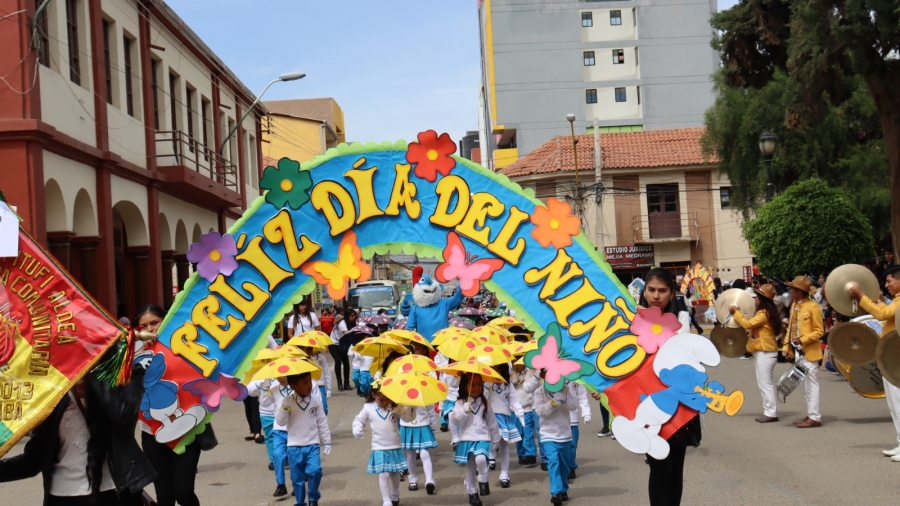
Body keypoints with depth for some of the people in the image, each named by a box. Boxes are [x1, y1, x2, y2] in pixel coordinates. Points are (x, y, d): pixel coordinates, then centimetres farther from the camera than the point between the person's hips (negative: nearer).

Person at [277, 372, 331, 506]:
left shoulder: (316, 400, -1)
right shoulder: (288, 401, -4)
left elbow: (322, 422, 4)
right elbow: (281, 421, -7)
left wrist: (327, 442, 5)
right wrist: (285, 407, -22)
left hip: (312, 445, 0)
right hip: (294, 446, 0)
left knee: (315, 470, -18)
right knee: (297, 477, 5)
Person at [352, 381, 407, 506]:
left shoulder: (396, 407, -6)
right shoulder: (368, 408, -6)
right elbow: (359, 420, 6)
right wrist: (357, 430, -12)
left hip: (395, 448, 2)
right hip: (379, 449, -2)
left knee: (395, 473, 16)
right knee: (383, 474, -11)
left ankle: (395, 496, 39)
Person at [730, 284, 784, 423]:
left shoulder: (764, 313, -16)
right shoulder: (765, 312, 17)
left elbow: (748, 324, -23)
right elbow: (753, 325, 18)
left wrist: (736, 312, -14)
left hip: (765, 352, -11)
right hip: (762, 351, 11)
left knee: (765, 382, -8)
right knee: (763, 383, 12)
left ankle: (770, 413, -6)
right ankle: (769, 411, 15)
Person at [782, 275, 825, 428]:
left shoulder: (813, 307, -12)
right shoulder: (794, 305, 12)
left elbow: (819, 331, -12)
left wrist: (803, 340, -23)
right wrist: (786, 347, 7)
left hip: (809, 352, -8)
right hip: (798, 352, 8)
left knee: (811, 383, -5)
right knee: (806, 384, 12)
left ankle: (815, 417, -1)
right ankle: (811, 414, 18)